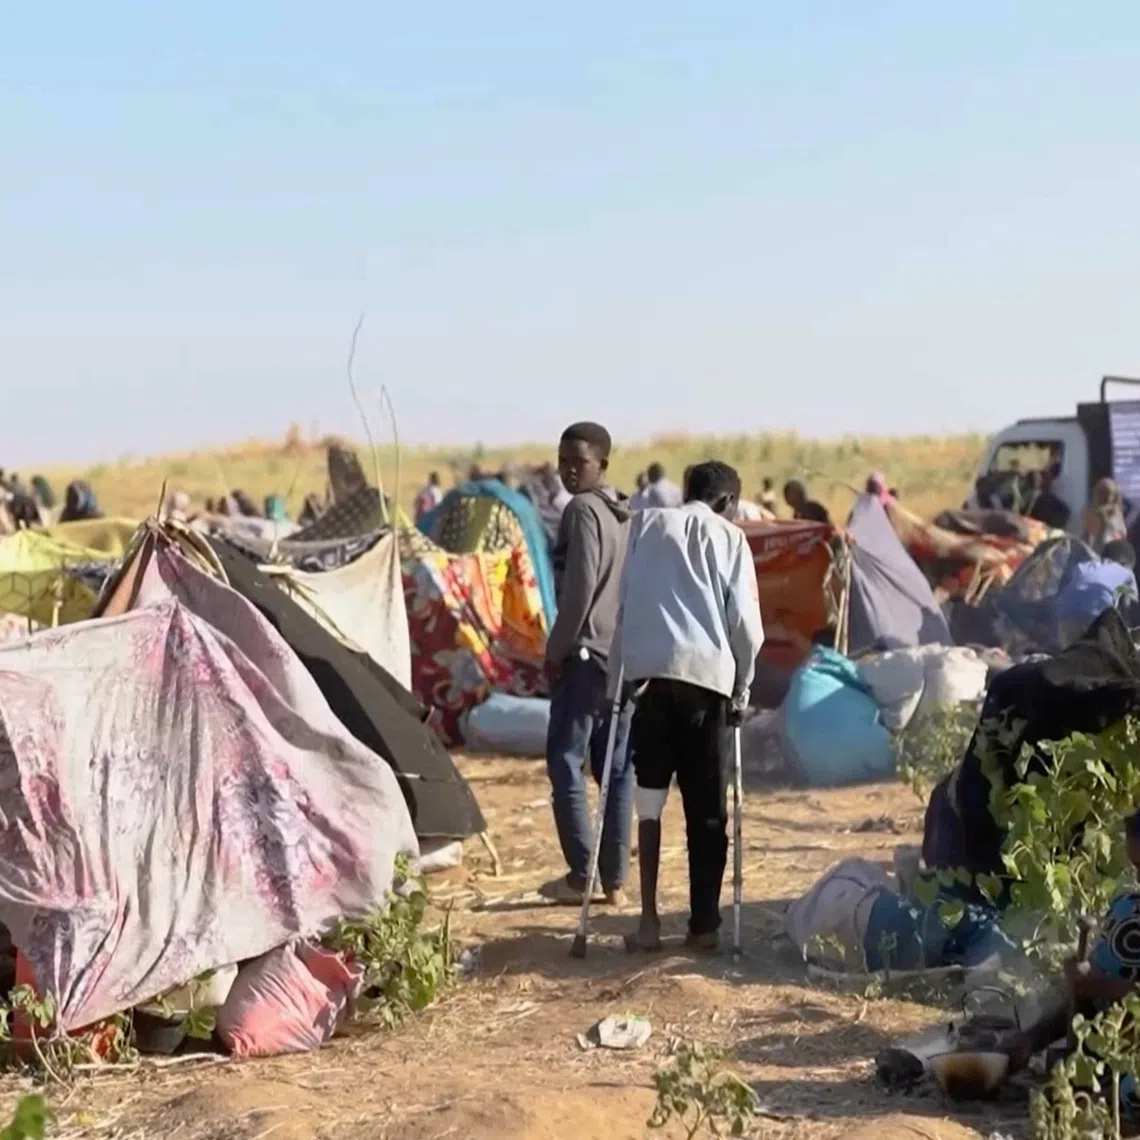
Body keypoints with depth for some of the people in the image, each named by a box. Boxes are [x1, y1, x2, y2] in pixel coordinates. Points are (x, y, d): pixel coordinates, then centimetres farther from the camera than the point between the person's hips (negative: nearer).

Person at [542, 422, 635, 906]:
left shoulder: (582, 510, -11)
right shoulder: (626, 515, 15)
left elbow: (580, 588, -17)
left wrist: (556, 649, -10)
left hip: (587, 654, -8)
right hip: (627, 655, 8)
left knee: (566, 762, -2)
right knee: (617, 768, 8)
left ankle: (579, 875, -3)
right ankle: (615, 879, 9)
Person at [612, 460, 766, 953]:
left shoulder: (646, 524, 15)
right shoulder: (728, 536, 11)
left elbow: (623, 607, 11)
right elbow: (745, 623, 4)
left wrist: (616, 681, 14)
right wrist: (742, 688, 14)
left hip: (648, 671, 1)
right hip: (706, 672, -1)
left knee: (649, 798, 7)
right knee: (706, 808, 6)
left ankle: (649, 921, 0)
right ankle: (704, 924, 7)